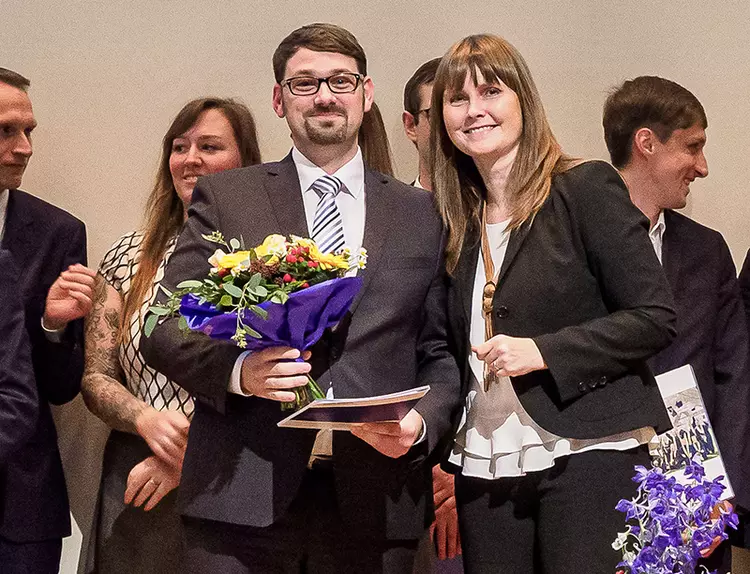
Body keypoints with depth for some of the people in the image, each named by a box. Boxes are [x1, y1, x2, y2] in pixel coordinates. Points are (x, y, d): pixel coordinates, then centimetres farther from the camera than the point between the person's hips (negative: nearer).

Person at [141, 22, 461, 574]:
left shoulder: (422, 214, 11)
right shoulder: (224, 197, 7)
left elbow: (439, 354, 12)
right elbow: (164, 329, 5)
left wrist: (422, 423, -7)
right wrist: (238, 371, -13)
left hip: (373, 506, 1)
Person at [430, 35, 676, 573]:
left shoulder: (587, 187, -4)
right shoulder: (459, 223, 13)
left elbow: (655, 318, -9)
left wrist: (542, 351, -16)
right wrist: (447, 460, 7)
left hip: (586, 453, -5)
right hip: (484, 467, 5)